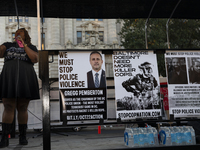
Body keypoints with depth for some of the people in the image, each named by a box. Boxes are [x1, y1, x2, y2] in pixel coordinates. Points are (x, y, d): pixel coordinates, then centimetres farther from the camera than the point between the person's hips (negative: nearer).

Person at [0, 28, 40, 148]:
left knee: (22, 109, 2)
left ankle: (23, 137, 9)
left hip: (25, 80, 0)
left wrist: (24, 45, -7)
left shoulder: (31, 47, 14)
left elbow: (35, 59, -6)